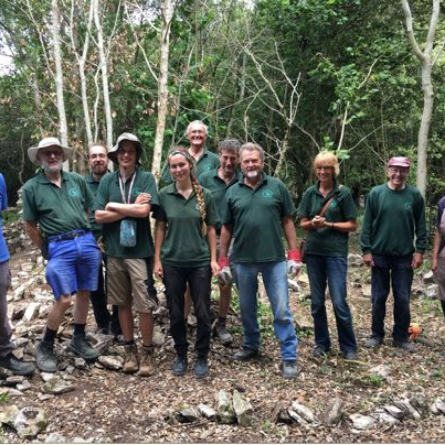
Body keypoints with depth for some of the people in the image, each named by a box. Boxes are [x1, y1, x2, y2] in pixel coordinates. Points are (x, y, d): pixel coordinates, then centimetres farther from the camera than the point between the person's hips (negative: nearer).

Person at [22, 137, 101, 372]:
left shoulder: (77, 180, 8)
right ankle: (45, 347, 12)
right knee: (64, 299, -7)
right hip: (59, 247, -4)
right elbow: (30, 225, 4)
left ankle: (78, 340, 27)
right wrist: (47, 250, 4)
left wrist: (87, 237, 10)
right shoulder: (31, 187, -1)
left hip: (86, 242, 4)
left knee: (84, 294, 10)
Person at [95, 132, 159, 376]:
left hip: (139, 250, -3)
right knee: (123, 302, 13)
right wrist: (132, 207, -11)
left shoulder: (146, 178, -4)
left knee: (144, 304, 1)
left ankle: (147, 351, 17)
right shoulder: (107, 180, 4)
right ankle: (130, 348, 27)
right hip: (114, 251, 3)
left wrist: (113, 205, -9)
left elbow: (144, 211, -17)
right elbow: (99, 216, -4)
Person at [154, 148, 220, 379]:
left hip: (200, 261, 0)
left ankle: (202, 357, 21)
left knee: (203, 312, 4)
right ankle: (181, 355, 27)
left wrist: (213, 259, -2)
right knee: (176, 312, 10)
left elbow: (210, 229, 3)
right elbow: (160, 228, 3)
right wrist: (157, 259, -1)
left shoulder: (204, 195, -1)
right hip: (172, 262, 1)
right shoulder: (164, 194, -1)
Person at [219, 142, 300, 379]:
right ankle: (251, 346, 35)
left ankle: (289, 357, 11)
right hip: (243, 260, 2)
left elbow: (287, 221, 3)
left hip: (275, 259, -2)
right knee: (247, 308, 16)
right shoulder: (233, 192, 5)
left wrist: (294, 253, -2)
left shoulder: (277, 187, 1)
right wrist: (223, 259, 7)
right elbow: (226, 227, 9)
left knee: (282, 310, 1)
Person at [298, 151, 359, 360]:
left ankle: (349, 347, 10)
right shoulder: (310, 193, 7)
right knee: (317, 301, 9)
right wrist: (313, 223, -13)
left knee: (339, 302, -6)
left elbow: (352, 225, -1)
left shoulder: (343, 192, -1)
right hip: (313, 252, 3)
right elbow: (303, 223, 9)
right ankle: (321, 343, 24)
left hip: (336, 253, -3)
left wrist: (328, 224, -13)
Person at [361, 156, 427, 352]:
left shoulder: (415, 195, 0)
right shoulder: (376, 193, -2)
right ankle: (377, 335, 22)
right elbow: (367, 224, -1)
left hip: (405, 256, 0)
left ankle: (401, 337, 20)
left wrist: (420, 250, -2)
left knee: (403, 299, 6)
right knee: (378, 298, 8)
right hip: (379, 255, 0)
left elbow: (420, 226, 4)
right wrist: (366, 250, -5)